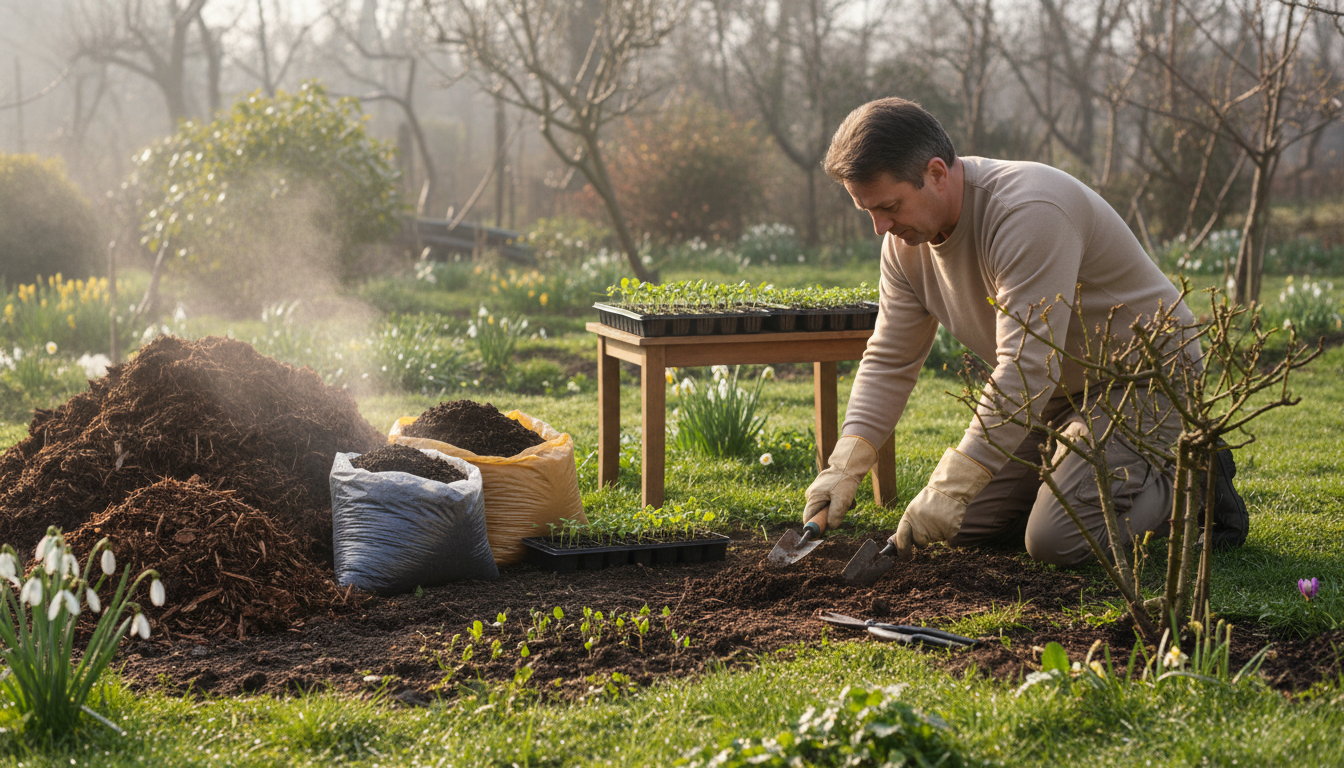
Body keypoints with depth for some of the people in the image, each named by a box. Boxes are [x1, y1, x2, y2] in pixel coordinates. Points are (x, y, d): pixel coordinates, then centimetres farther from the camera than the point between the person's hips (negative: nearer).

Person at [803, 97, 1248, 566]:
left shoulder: (1027, 212, -32)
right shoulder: (906, 238, -4)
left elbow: (1027, 369, -36)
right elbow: (889, 361, 1)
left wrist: (949, 487, -38)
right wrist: (846, 464, -15)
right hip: (1058, 390, 9)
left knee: (1057, 540, -21)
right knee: (966, 527, 4)